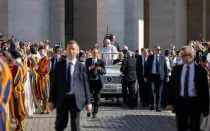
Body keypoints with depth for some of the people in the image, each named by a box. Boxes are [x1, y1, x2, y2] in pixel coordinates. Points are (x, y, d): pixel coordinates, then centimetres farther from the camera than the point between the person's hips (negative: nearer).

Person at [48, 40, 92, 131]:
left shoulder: (81, 67, 2)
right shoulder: (59, 65, 4)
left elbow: (86, 85, 2)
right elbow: (54, 83, 4)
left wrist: (88, 102, -2)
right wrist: (51, 100, 0)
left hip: (76, 100, -1)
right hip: (62, 99, 1)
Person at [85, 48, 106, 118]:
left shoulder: (101, 62, 2)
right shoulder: (88, 61, 5)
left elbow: (104, 72, -6)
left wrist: (100, 69, -27)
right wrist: (90, 68, -21)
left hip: (97, 81, 0)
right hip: (90, 81, 0)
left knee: (97, 98, 2)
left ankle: (95, 112, 10)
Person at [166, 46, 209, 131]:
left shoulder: (200, 70, -3)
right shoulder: (176, 69, 3)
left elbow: (205, 89, -1)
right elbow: (171, 86, 6)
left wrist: (205, 107, -3)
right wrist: (170, 102, -3)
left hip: (195, 103, -2)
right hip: (180, 103, 2)